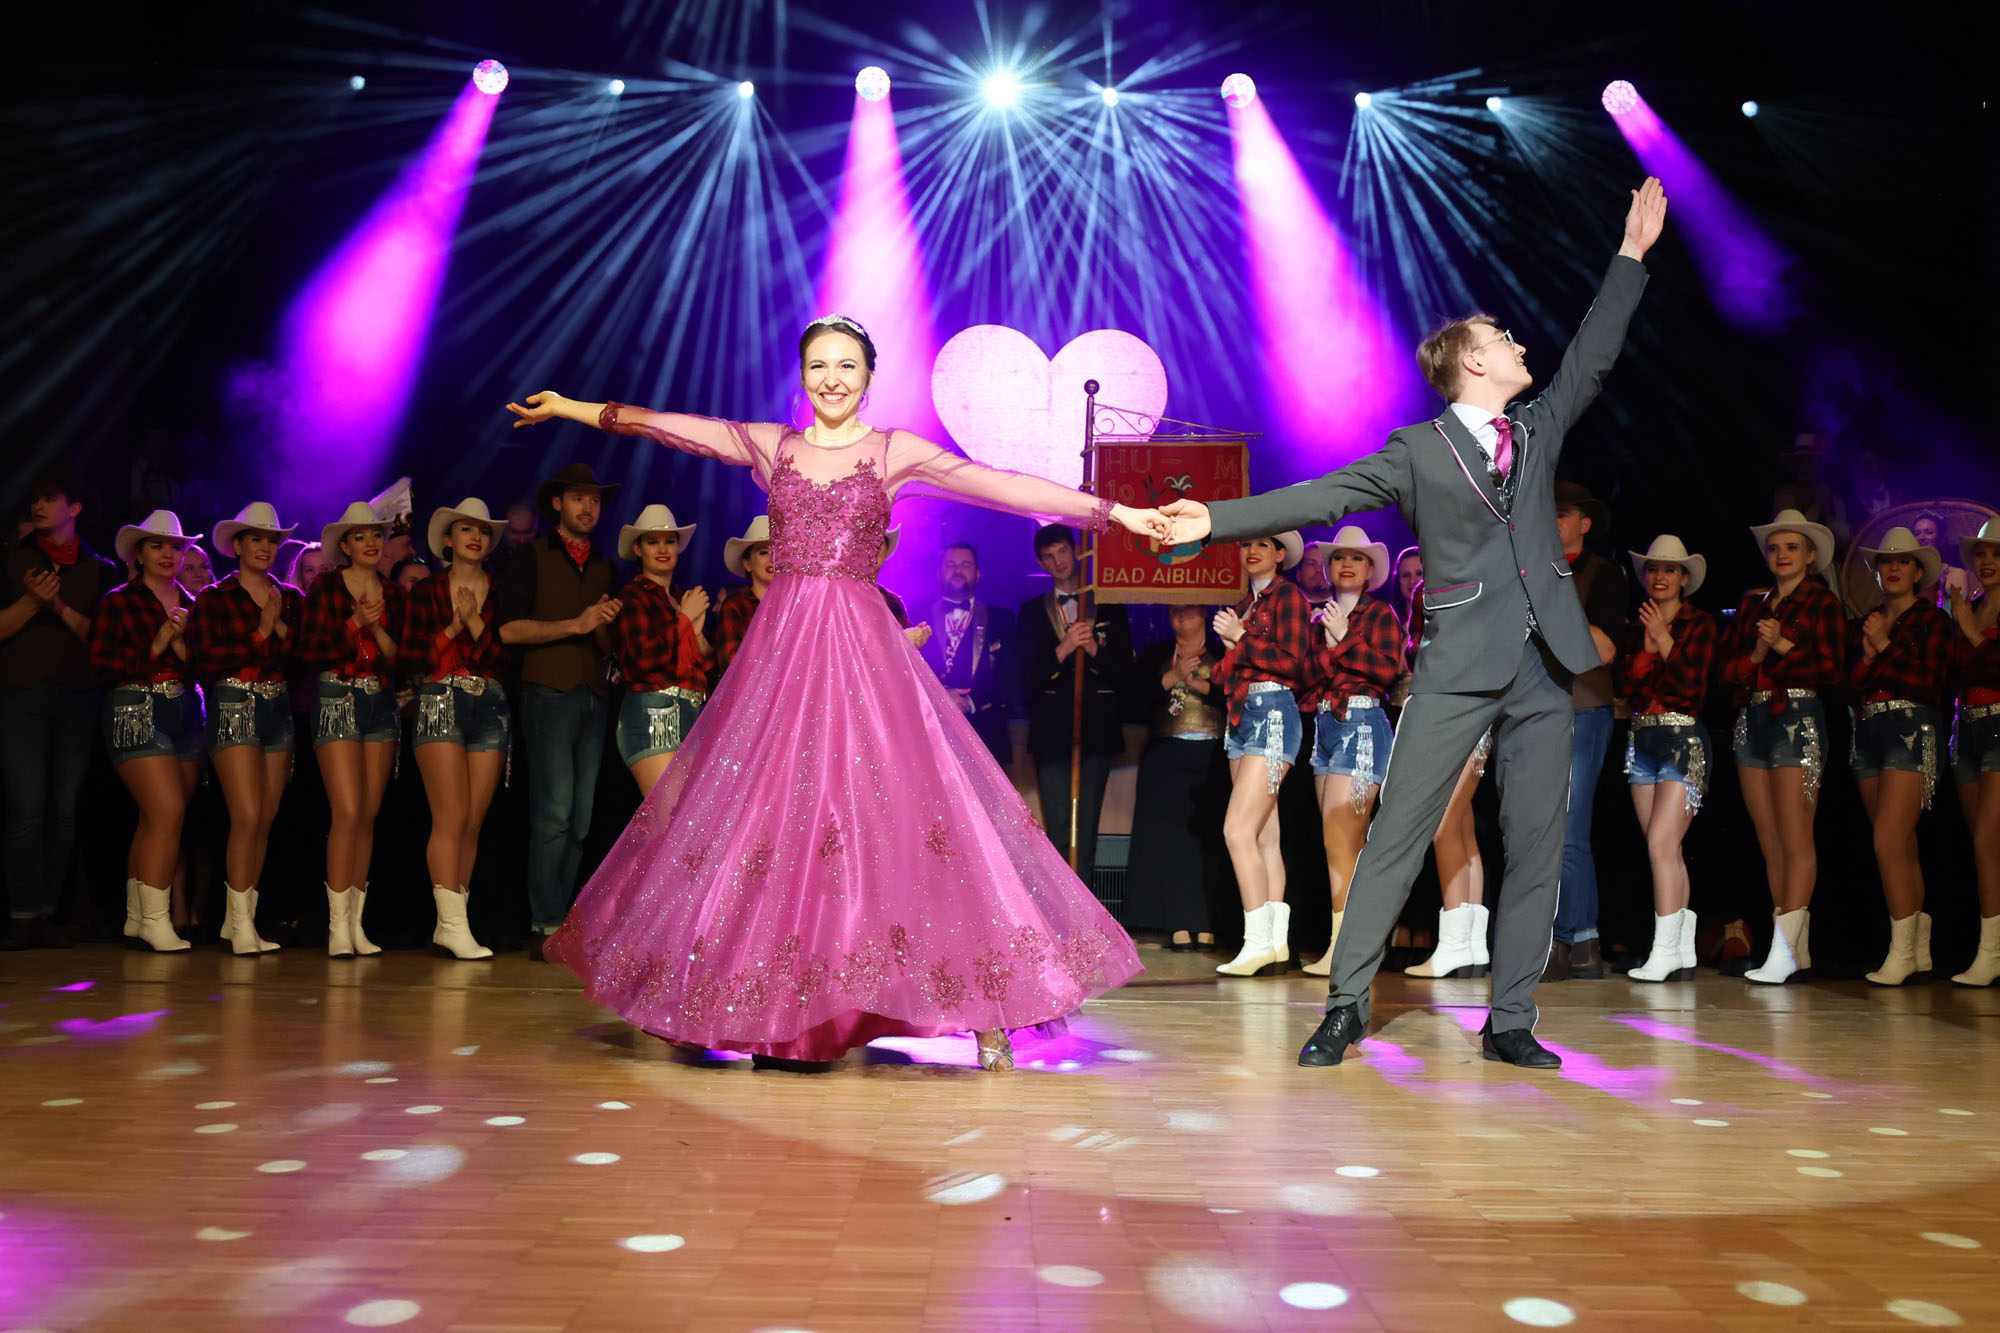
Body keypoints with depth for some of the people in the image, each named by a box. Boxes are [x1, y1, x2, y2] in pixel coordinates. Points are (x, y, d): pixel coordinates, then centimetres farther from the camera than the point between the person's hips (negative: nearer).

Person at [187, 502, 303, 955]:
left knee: (265, 821, 4)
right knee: (247, 817, -14)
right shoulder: (213, 599, 3)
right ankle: (239, 924, -7)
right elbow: (202, 662, -8)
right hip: (234, 709, -5)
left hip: (278, 710, 5)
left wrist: (280, 627, -8)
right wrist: (259, 636, -8)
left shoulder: (291, 599, 15)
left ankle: (240, 918, 13)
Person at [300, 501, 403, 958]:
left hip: (383, 704, 4)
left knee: (368, 817, 3)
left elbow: (401, 661, 8)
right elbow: (309, 651, -5)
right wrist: (356, 624, -11)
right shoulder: (326, 587, 2)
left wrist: (378, 629, -7)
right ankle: (337, 925, -9)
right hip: (337, 701, -4)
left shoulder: (393, 594, 12)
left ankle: (356, 923, 10)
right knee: (348, 813, -14)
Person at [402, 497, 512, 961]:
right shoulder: (425, 592, 9)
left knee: (473, 823, 0)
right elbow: (406, 660, 1)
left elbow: (507, 659, 3)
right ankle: (454, 924, -11)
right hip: (440, 703, -2)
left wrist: (475, 622, -6)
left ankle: (446, 927, 6)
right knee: (451, 819, -12)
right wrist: (452, 628, -6)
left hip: (491, 707, 3)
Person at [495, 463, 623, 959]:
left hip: (594, 697, 5)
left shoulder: (606, 569, 21)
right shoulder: (533, 557, 6)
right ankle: (546, 926, -6)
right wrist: (576, 624, -12)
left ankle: (558, 923, 8)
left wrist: (610, 621, 2)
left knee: (580, 820, 2)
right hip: (549, 693, -5)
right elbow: (509, 628, -6)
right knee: (554, 814, -11)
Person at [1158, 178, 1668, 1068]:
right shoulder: (1416, 452, 2)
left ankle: (1510, 1021, 14)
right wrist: (1216, 521, -15)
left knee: (1536, 847, 5)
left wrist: (1632, 253, 20)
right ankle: (1347, 1002, 4)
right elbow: (1321, 498, -5)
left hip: (1543, 669, 5)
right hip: (1460, 668, -5)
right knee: (1398, 834, -5)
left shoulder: (1539, 429, 18)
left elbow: (1593, 356, 22)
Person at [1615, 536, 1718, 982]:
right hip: (1642, 740, 5)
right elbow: (1622, 684, 4)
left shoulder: (1700, 624, 1)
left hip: (1683, 740, -5)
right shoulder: (1636, 626, 14)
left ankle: (1664, 952, -13)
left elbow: (1695, 683, -10)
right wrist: (1646, 646, -8)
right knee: (1668, 851, 6)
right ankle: (1684, 953, 11)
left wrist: (1664, 639, -15)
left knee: (1661, 843, -15)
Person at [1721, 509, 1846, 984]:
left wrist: (1782, 646, -12)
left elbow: (1832, 668, -6)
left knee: (1795, 840, -10)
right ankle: (1799, 950, 11)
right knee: (1770, 845, 4)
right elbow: (1726, 665, 11)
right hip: (1752, 721, 6)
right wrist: (1755, 656, -7)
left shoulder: (1822, 602, 3)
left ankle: (1784, 951, -12)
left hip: (1798, 719, -6)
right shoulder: (1752, 602, 17)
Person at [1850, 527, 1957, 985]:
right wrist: (1867, 656, -6)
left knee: (1888, 844, -15)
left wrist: (1884, 647, -7)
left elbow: (1931, 685, -9)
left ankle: (1901, 951, -9)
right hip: (1868, 733, 6)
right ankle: (1920, 949, 15)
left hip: (1912, 733, -6)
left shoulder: (1934, 621, 2)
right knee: (1903, 848, 9)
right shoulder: (1864, 625, 18)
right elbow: (1849, 686, 10)